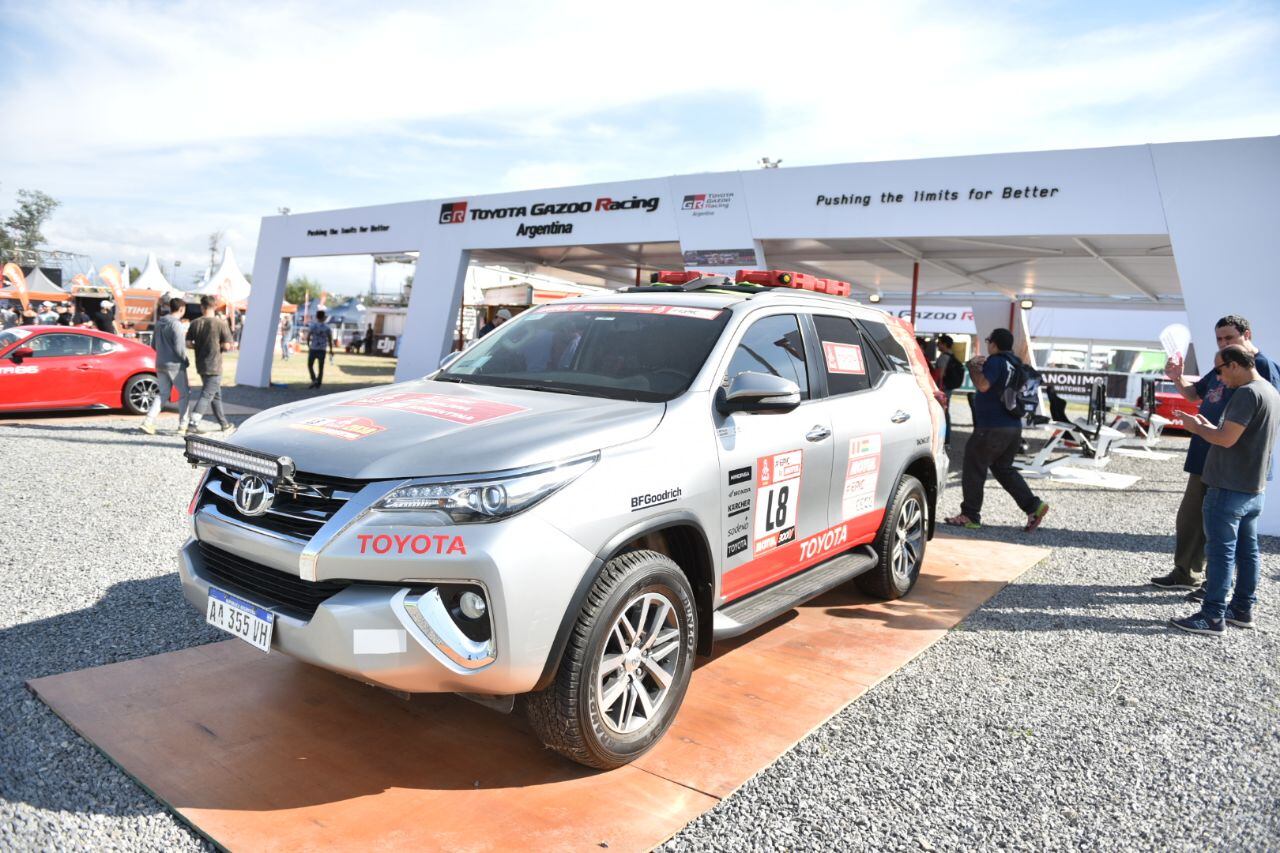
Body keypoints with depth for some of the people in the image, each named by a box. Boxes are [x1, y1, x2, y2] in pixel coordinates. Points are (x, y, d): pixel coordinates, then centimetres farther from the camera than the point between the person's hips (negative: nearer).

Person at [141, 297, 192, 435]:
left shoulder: (159, 323, 10)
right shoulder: (176, 324, -15)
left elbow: (153, 344, 16)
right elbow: (179, 348, -19)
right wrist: (186, 360, -4)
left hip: (160, 364, 7)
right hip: (175, 365, -7)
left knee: (163, 394, 12)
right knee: (184, 394, 6)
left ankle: (148, 421, -2)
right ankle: (182, 426, 8)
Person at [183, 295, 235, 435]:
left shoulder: (195, 323, 2)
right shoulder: (221, 323, -11)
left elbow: (188, 343, 1)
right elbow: (227, 346, -12)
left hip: (200, 365, 6)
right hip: (214, 366, -5)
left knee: (216, 394, 16)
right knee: (207, 395, -4)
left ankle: (224, 424, 25)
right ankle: (193, 424, -13)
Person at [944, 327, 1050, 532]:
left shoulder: (996, 361, -13)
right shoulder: (1015, 365, 15)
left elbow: (983, 385, -26)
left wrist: (973, 366, -10)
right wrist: (982, 366, 22)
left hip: (992, 428, -9)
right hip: (1014, 427, 9)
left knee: (974, 469, 1)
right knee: (1004, 469, 19)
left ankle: (970, 516, 4)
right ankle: (1033, 506, 8)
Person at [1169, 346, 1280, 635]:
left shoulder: (1247, 393, -18)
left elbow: (1226, 438, -23)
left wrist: (1197, 427, -7)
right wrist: (1208, 427, 11)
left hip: (1229, 489, -10)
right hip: (1254, 488, 10)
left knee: (1221, 551, -5)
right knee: (1247, 550, 15)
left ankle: (1212, 616, -1)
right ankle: (1242, 609, 24)